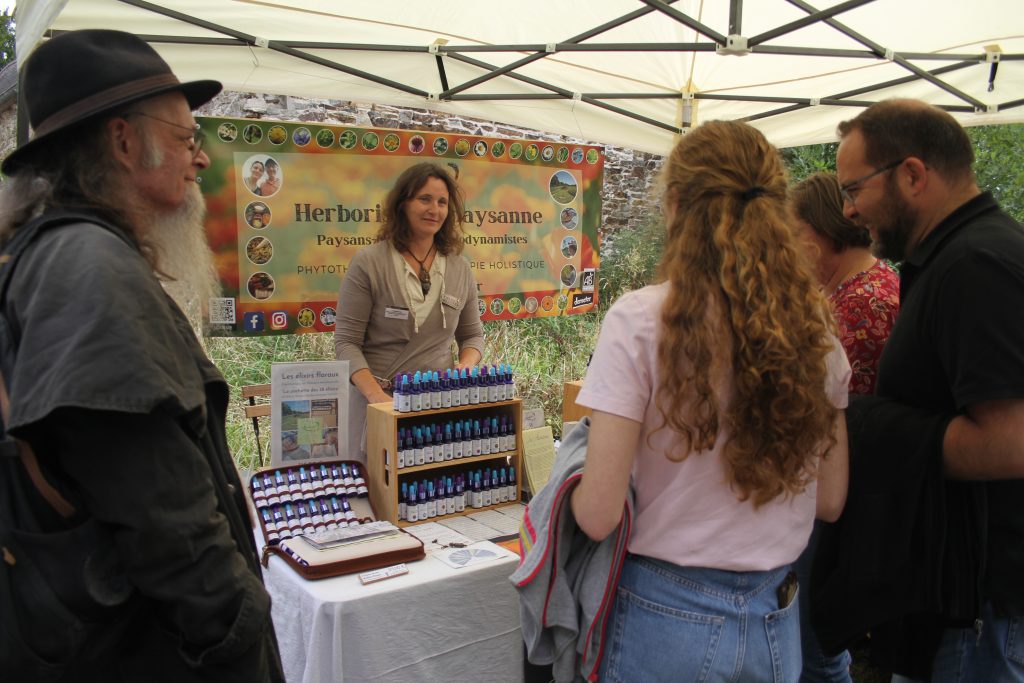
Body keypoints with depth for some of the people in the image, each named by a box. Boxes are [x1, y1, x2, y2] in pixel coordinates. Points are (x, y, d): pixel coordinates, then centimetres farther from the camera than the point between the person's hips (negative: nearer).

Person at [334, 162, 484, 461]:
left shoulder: (460, 268, 7)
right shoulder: (368, 262, -5)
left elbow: (472, 335, 16)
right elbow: (347, 341, -7)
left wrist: (466, 365, -6)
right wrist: (377, 396, -20)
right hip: (378, 398, -3)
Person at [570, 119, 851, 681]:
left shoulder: (640, 321, -19)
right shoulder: (812, 326, -5)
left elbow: (598, 515, -19)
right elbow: (829, 500, 3)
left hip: (668, 617, -4)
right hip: (775, 620, 4)